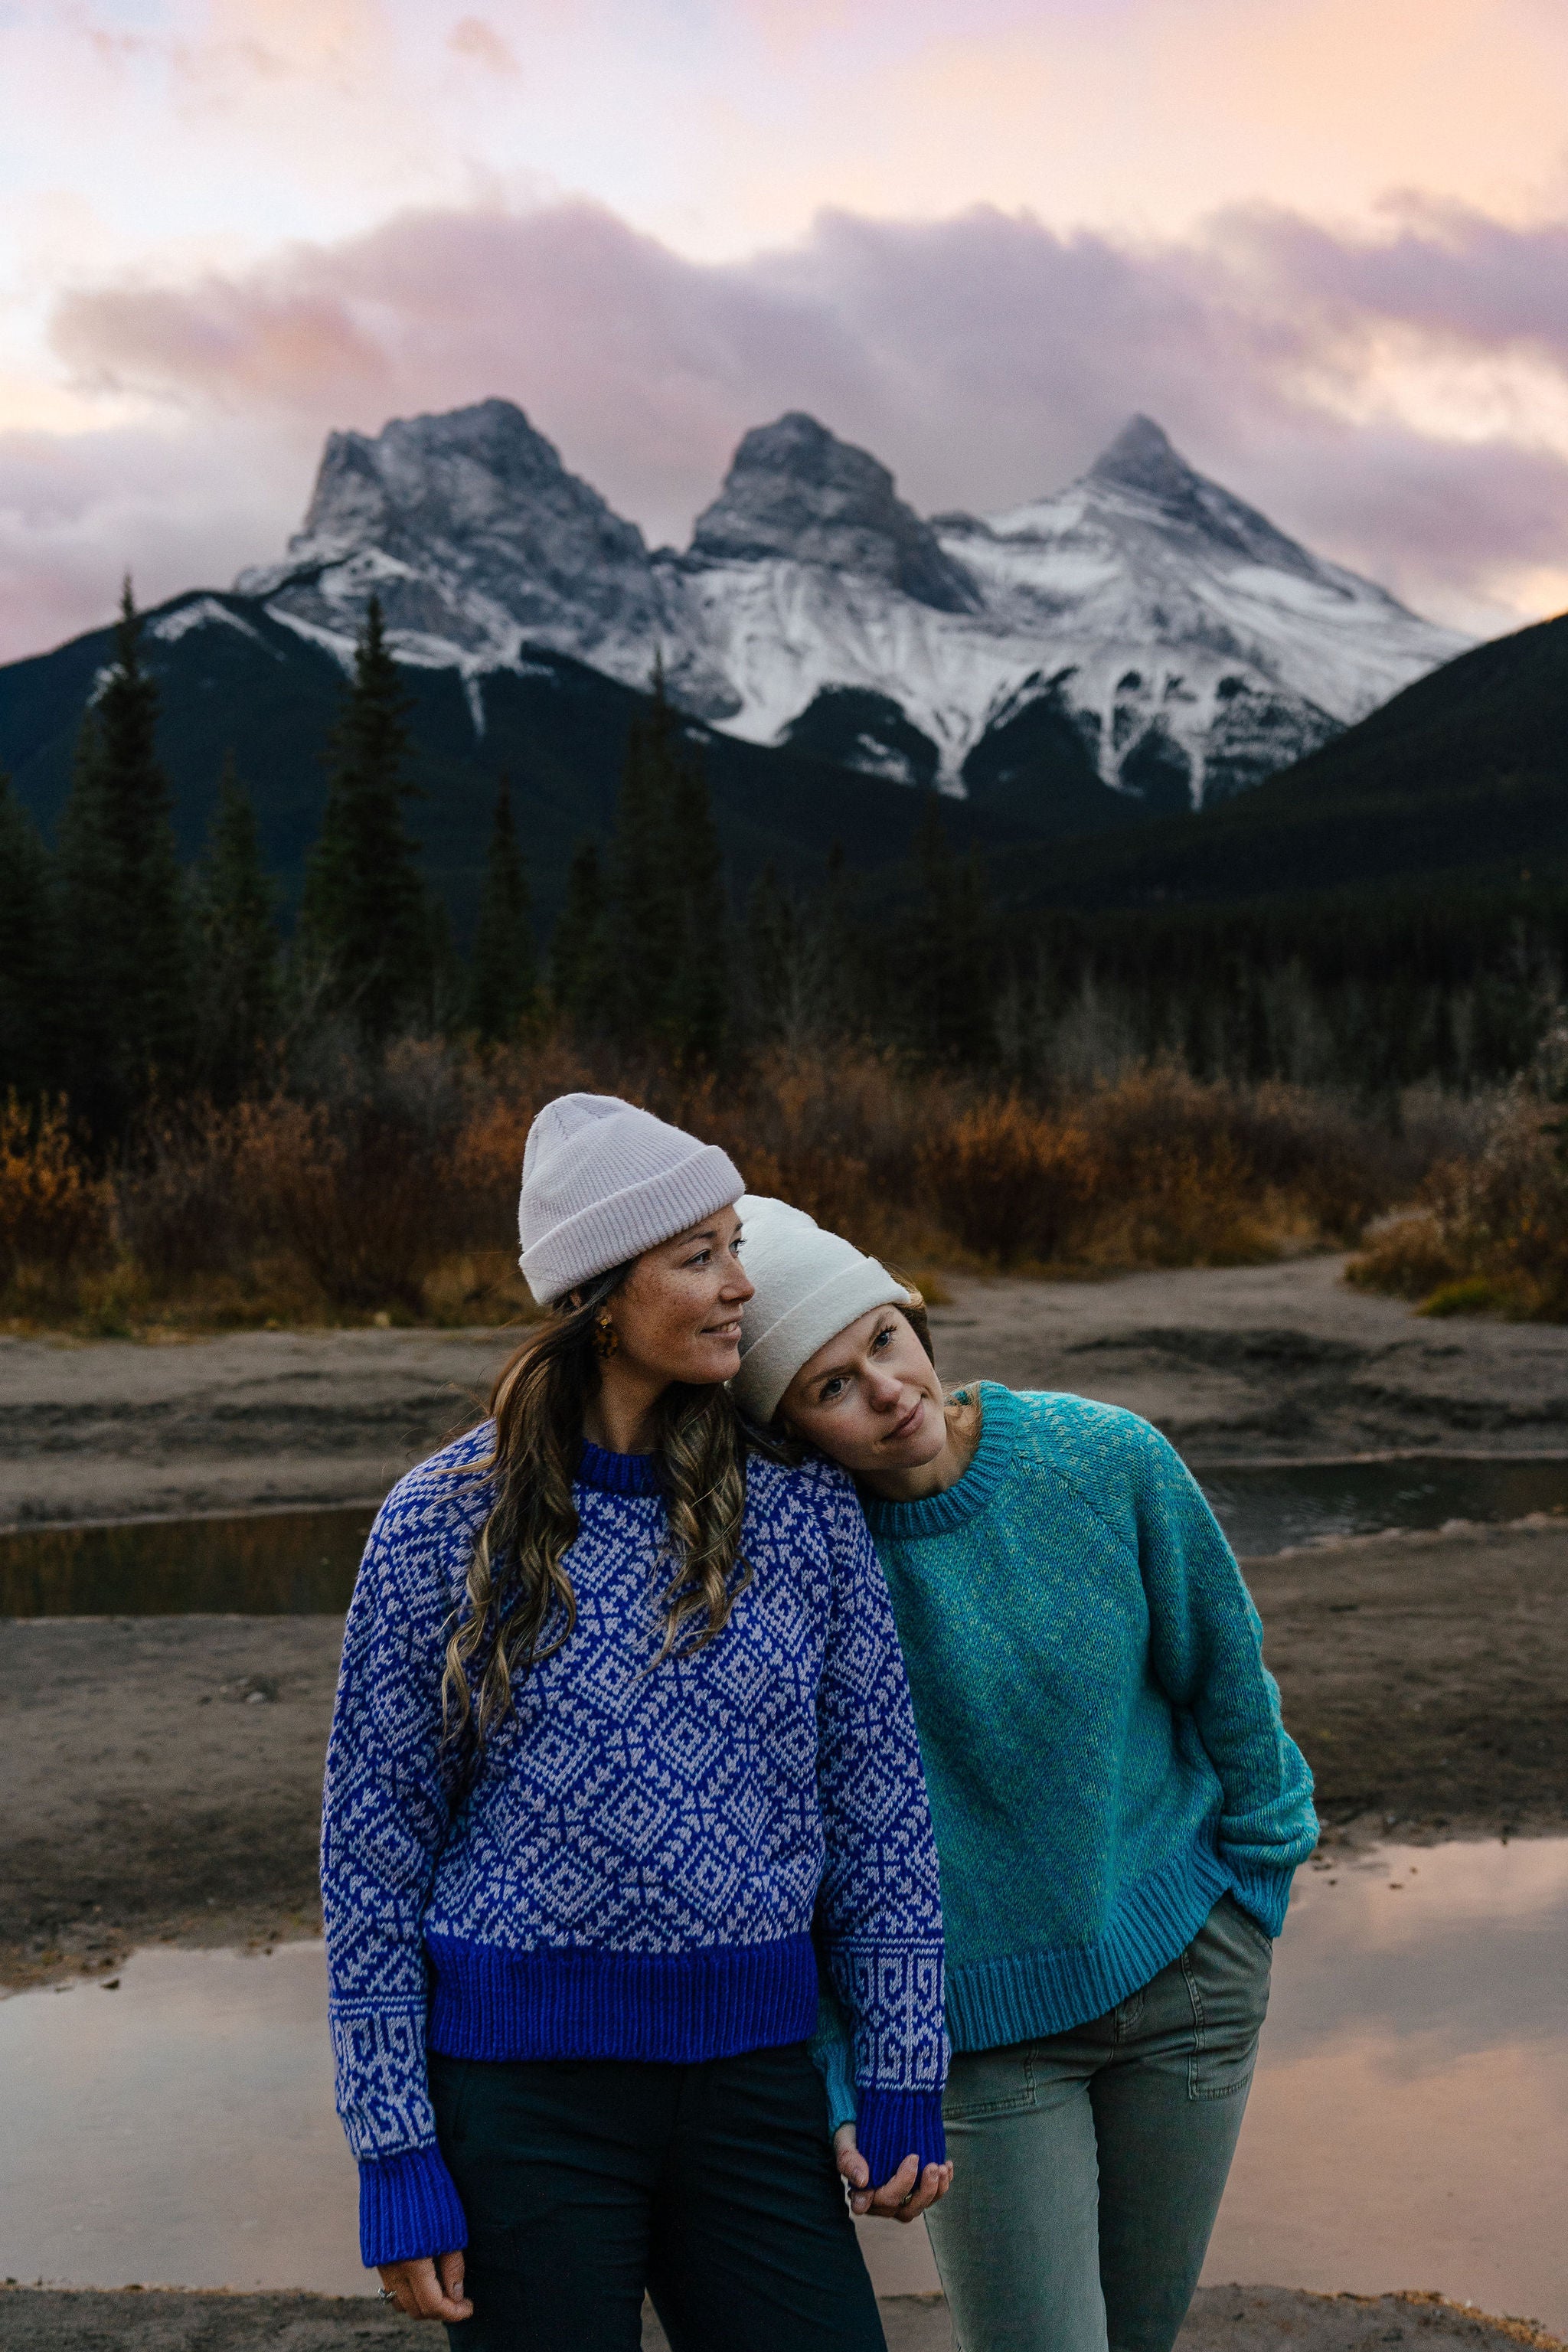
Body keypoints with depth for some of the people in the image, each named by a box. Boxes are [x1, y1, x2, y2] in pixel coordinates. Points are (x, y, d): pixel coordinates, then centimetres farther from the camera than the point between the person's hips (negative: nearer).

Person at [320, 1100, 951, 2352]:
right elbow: (375, 1842, -2)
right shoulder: (445, 1519, -7)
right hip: (522, 2076, -2)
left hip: (752, 2069, 2)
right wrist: (395, 2156, -3)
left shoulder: (802, 1505, -1)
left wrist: (905, 2080, 3)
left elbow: (877, 1802, 4)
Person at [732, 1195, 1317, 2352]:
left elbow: (1223, 1673, 0)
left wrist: (1256, 1882, 11)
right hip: (972, 2019, -2)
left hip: (1183, 1964, 2)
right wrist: (828, 2077, -11)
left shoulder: (1106, 1458, -16)